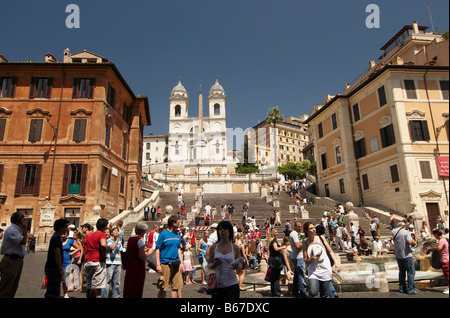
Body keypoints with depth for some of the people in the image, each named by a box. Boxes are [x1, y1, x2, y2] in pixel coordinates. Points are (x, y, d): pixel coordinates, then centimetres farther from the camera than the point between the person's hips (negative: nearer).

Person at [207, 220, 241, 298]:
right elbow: (209, 265, 6)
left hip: (231, 284, -1)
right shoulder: (213, 247, 1)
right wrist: (215, 264, -15)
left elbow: (240, 264, 10)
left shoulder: (235, 247, 0)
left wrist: (237, 266, -12)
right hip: (217, 285, 1)